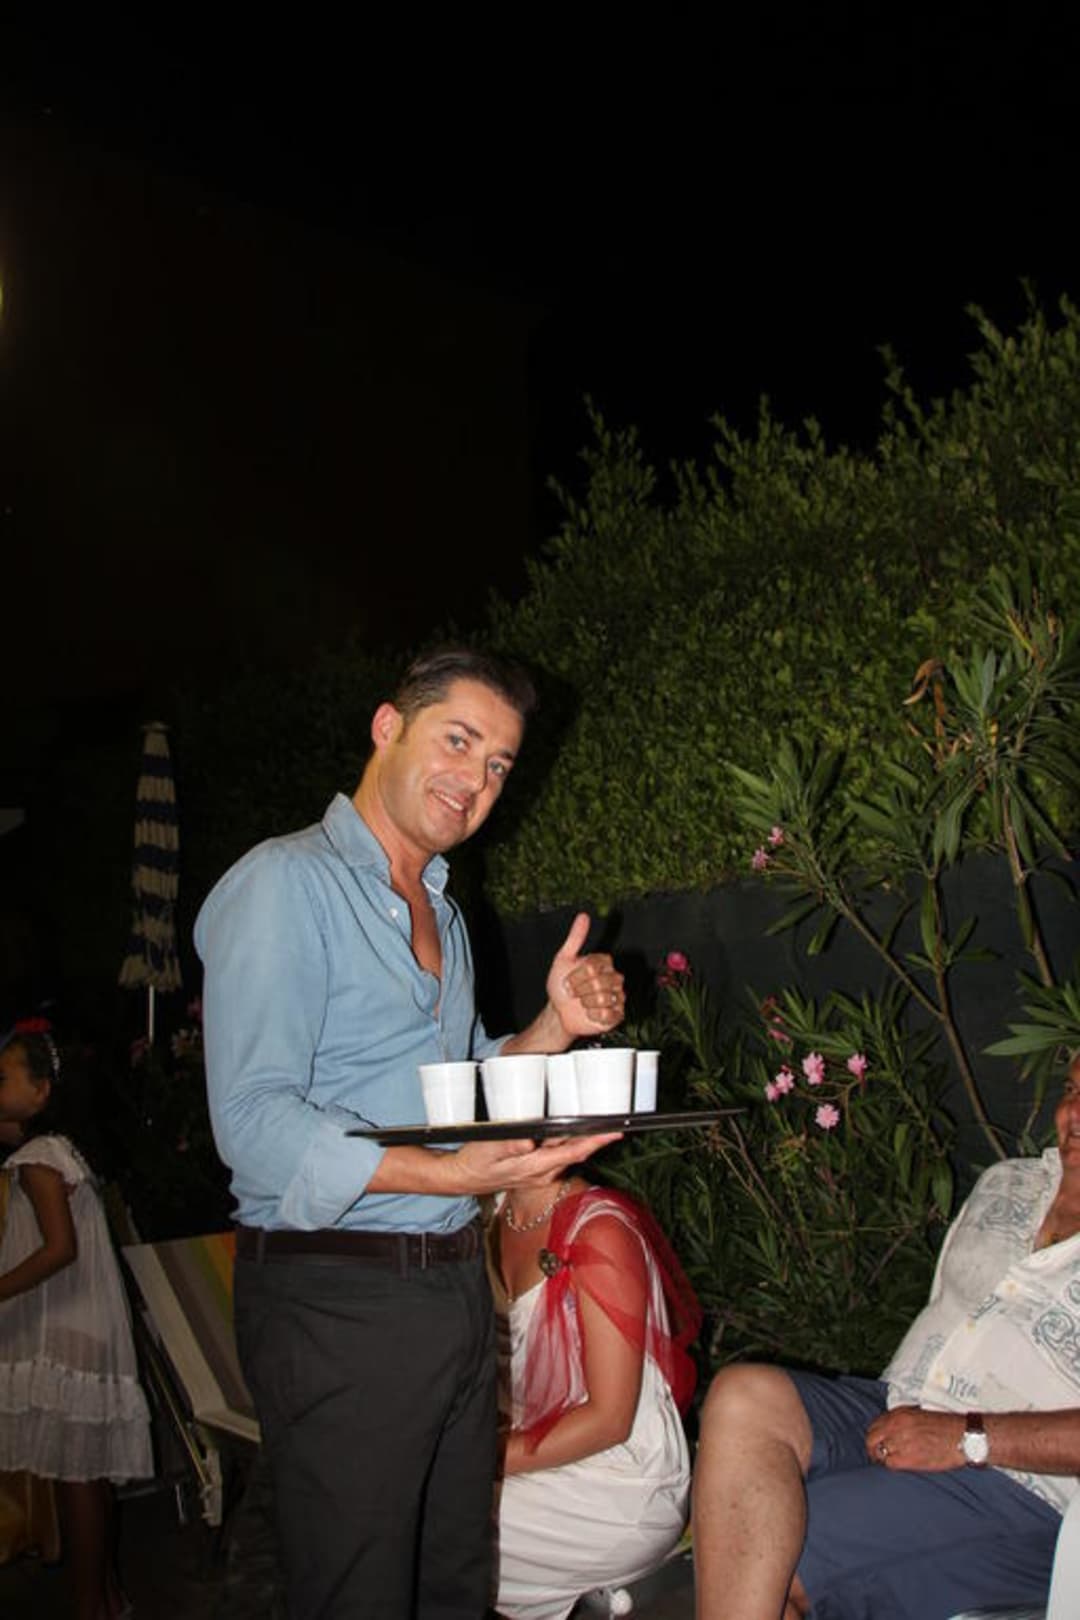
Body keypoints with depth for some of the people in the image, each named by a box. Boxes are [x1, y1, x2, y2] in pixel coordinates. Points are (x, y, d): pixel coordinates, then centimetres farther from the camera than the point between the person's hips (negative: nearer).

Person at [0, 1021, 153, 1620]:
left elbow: (60, 1247, -25)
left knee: (74, 1475, -1)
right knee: (88, 1475, 15)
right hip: (78, 1335, 9)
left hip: (63, 1341, -9)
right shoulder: (58, 1149, 14)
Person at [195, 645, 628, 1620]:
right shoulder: (285, 884, -12)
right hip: (336, 1295, -8)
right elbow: (254, 1124, -20)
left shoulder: (441, 910, 16)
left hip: (458, 1280, 8)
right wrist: (453, 1173, -29)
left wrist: (555, 1025, 1)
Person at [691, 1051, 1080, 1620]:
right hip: (898, 1415, 7)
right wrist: (898, 1405, 7)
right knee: (743, 1396, -24)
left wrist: (971, 1438, -19)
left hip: (1015, 1483, -6)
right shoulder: (1006, 1181, 19)